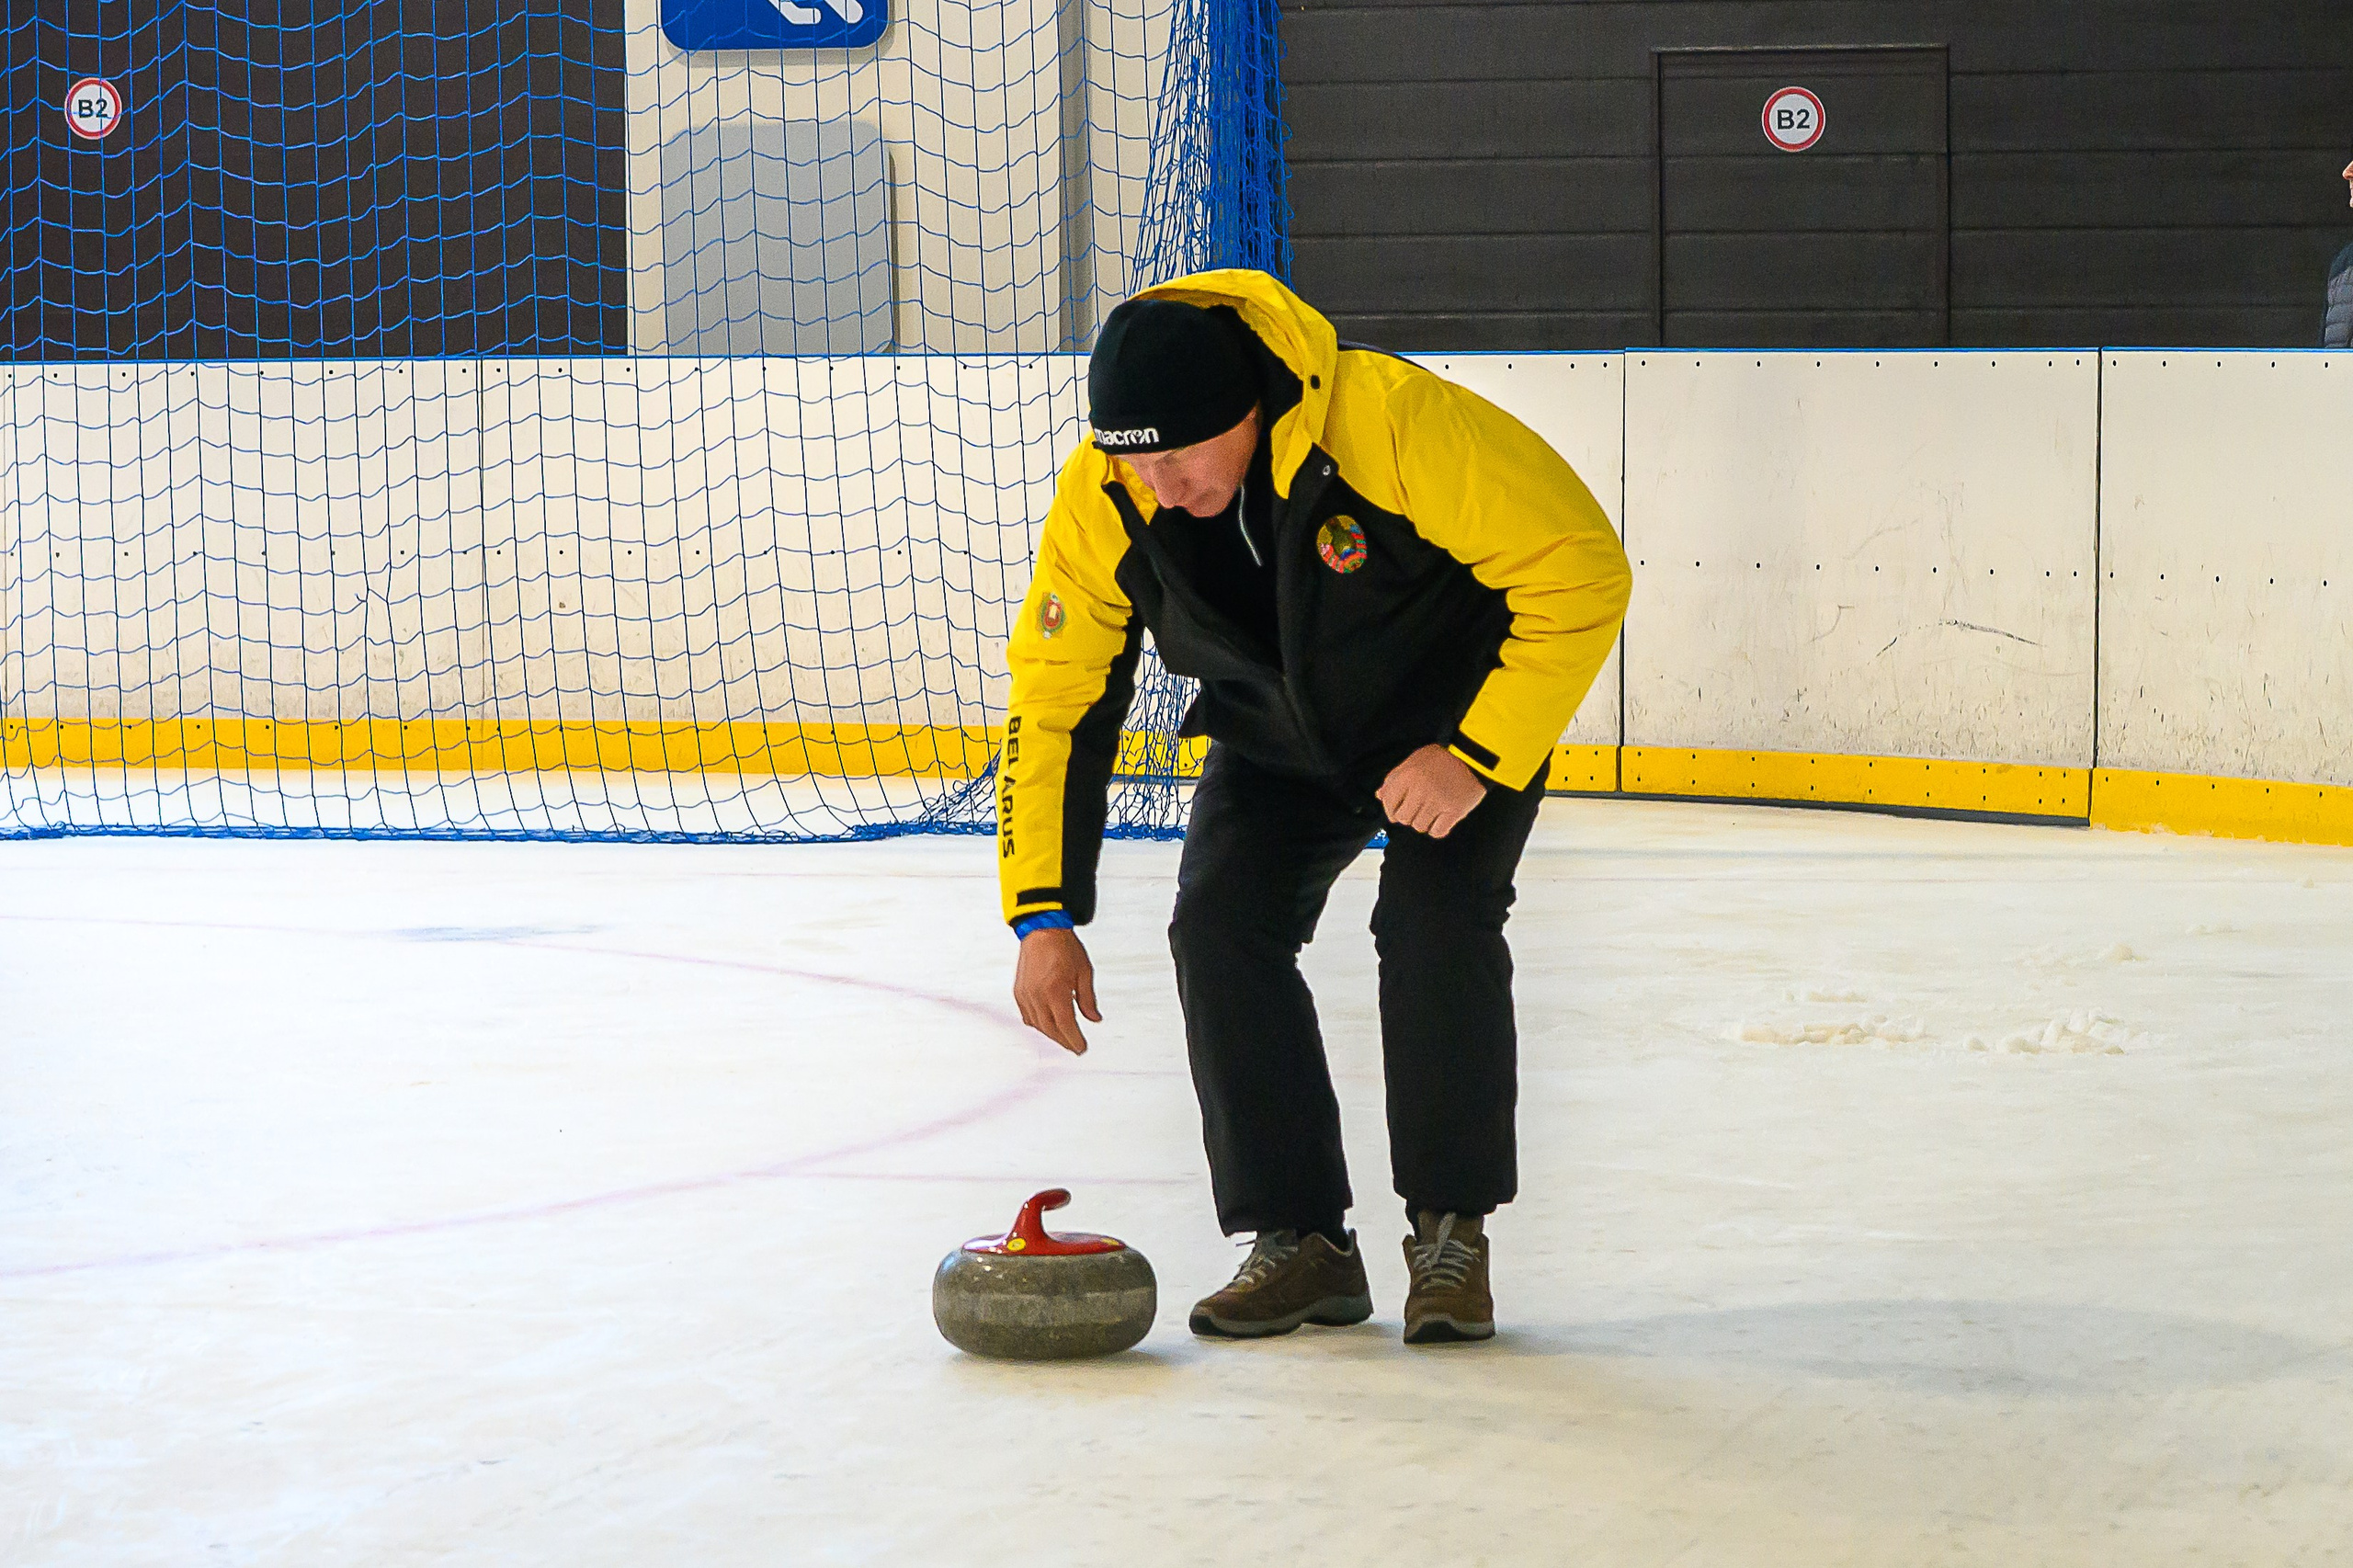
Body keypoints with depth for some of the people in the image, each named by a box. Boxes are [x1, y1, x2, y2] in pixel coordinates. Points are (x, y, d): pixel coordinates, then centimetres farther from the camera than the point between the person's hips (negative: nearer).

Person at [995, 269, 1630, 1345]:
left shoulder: (1393, 419, -38)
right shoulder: (1103, 496, -23)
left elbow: (1582, 570, -30)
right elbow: (1052, 699, -12)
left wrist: (1478, 755, -30)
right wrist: (1044, 914, -17)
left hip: (1459, 717, -4)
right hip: (1276, 737, 4)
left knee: (1434, 922, -23)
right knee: (1219, 924, -14)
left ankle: (1451, 1230, -6)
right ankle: (1300, 1239, -4)